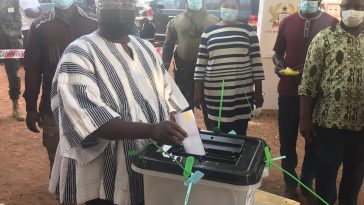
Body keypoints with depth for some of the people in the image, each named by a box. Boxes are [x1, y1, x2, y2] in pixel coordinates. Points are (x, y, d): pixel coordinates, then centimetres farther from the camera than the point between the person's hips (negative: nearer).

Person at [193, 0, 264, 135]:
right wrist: (197, 91, 4)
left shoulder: (248, 30, 5)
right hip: (214, 93, 1)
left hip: (242, 92, 0)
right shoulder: (209, 31, 7)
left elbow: (256, 60, 4)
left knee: (240, 134, 6)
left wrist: (258, 90, 1)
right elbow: (201, 62, 7)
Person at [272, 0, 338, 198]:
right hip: (289, 90, 1)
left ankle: (307, 182, 31)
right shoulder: (287, 22, 3)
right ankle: (290, 184, 26)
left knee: (314, 140, 11)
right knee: (287, 140, 8)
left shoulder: (331, 23, -1)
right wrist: (278, 63, -11)